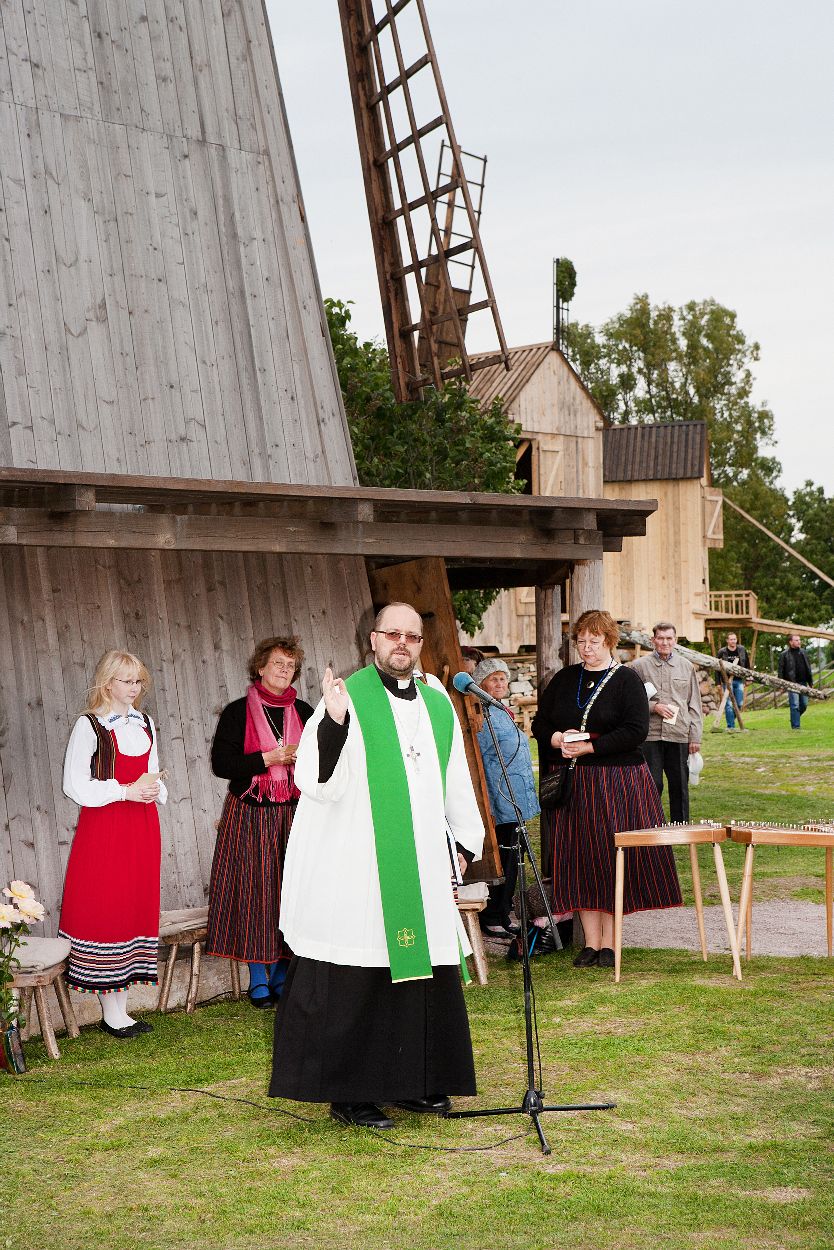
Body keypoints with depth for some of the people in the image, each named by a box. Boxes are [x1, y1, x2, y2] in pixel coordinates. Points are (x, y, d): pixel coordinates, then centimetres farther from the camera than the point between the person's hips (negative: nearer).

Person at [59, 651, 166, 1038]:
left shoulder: (144, 723, 13)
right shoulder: (89, 725, -7)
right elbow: (75, 786, -12)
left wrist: (154, 789, -1)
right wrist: (127, 791, -15)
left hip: (141, 825, 7)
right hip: (103, 829, -6)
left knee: (136, 908, 6)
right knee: (104, 908, -5)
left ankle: (119, 1009, 12)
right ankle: (111, 1012, 0)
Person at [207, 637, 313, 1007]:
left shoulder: (303, 712, 11)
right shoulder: (237, 712, -1)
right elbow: (221, 763, -9)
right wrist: (270, 758, -15)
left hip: (294, 814, 3)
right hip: (250, 817, -3)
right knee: (254, 890, -3)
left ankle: (282, 974, 12)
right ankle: (258, 979, 8)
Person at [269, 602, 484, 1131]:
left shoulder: (437, 702, 11)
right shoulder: (348, 699, -6)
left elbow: (456, 783, 21)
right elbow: (319, 783, -16)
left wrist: (463, 845, 20)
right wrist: (334, 721, -29)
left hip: (421, 869, 6)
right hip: (356, 871, -6)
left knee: (424, 975, 11)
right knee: (353, 985, -1)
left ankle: (413, 1082, 24)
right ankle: (348, 1093, 9)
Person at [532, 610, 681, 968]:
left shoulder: (627, 680, -1)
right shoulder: (564, 679, 13)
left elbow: (636, 731, -11)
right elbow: (539, 723, 15)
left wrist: (589, 747, -16)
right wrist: (557, 739, -7)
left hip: (617, 783, -4)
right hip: (572, 784, 4)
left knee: (613, 857, -2)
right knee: (580, 861, 2)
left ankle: (609, 943, 5)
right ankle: (590, 943, 8)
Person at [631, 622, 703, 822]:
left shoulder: (687, 667, 11)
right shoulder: (639, 666, 3)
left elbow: (694, 705, 11)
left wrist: (695, 736, 6)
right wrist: (654, 706, -11)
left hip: (679, 736, 2)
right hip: (650, 735, -2)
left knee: (679, 785, 7)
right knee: (651, 785, -2)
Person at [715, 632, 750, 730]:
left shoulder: (742, 650, 5)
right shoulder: (722, 652, -3)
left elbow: (747, 665, 12)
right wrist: (718, 682, -6)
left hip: (739, 680, 3)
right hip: (727, 681, -3)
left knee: (739, 704, 3)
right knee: (729, 704, -6)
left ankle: (731, 719, 25)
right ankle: (730, 726, -1)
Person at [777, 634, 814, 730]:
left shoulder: (803, 652, 13)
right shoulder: (785, 654, -3)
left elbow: (808, 668, 18)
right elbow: (781, 670, -3)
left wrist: (810, 681, 13)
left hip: (803, 683, 5)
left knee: (804, 704, 9)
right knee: (795, 706, -7)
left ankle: (794, 719, 31)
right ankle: (795, 726, -3)